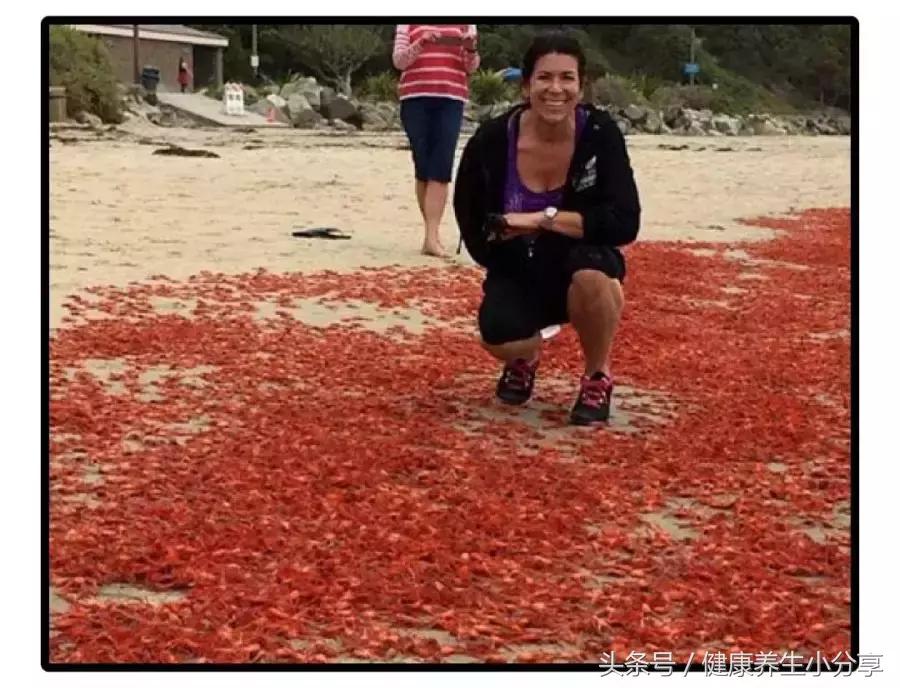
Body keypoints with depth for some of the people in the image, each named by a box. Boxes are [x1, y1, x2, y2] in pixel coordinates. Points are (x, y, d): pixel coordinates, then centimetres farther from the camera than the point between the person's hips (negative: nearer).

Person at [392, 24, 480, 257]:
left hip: (451, 99, 0)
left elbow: (471, 67, 10)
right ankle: (432, 233, 13)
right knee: (423, 167, 3)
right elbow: (398, 60, 1)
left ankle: (432, 235, -16)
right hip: (415, 98, 0)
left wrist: (472, 49, -12)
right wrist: (420, 44, -16)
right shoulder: (408, 22, 9)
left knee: (441, 168, -11)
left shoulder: (465, 24, 11)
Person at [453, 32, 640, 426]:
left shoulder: (600, 134, -19)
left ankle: (597, 377, -6)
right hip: (519, 273, 1)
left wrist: (544, 219, -31)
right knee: (499, 337, -30)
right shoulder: (492, 141, -16)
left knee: (592, 272, -37)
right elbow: (470, 219, -2)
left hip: (582, 271, 0)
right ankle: (525, 358, 13)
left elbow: (624, 223, -27)